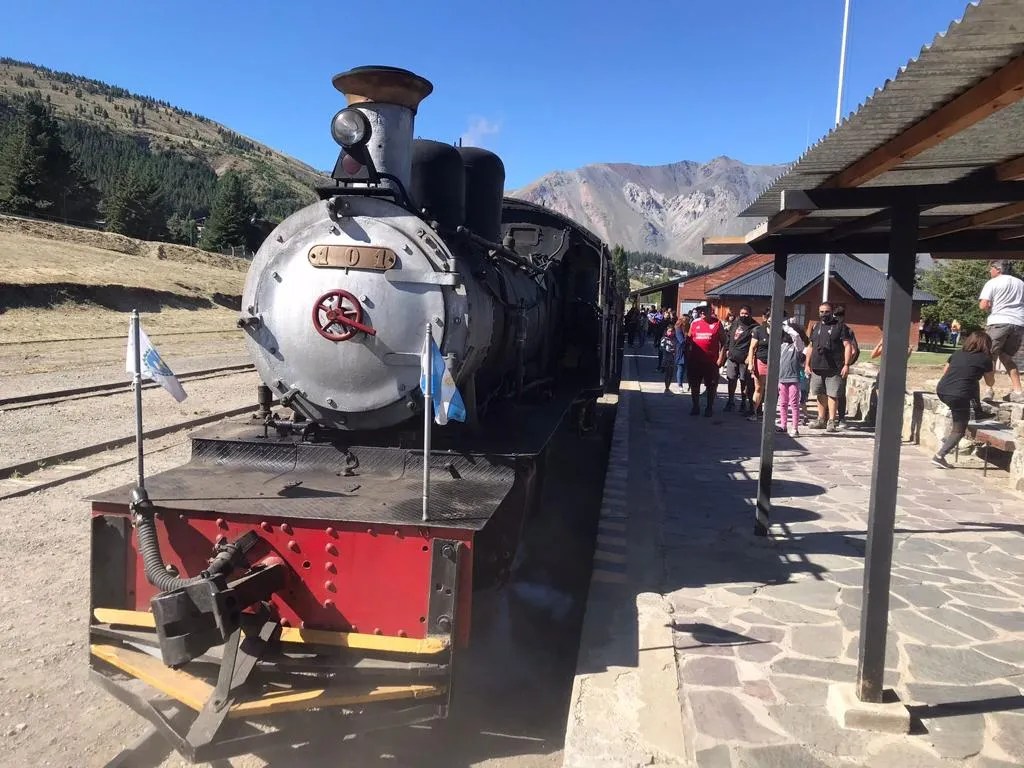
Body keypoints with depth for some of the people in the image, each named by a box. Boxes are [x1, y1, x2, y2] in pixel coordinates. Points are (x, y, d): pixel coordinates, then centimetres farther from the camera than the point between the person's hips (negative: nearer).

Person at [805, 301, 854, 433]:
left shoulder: (840, 326, 0)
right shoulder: (816, 327, 16)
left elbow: (848, 346, -4)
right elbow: (810, 347, 20)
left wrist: (846, 365, -12)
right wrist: (807, 364, 13)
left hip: (834, 368, -5)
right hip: (816, 367, 5)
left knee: (832, 395, -5)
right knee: (821, 395, 11)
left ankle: (831, 422, -2)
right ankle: (821, 420, 20)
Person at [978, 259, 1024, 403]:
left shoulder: (992, 283, -1)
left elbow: (983, 305, -9)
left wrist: (991, 309, 10)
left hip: (999, 322, -5)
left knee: (989, 357, 5)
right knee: (1007, 357, 16)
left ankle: (989, 390, -4)